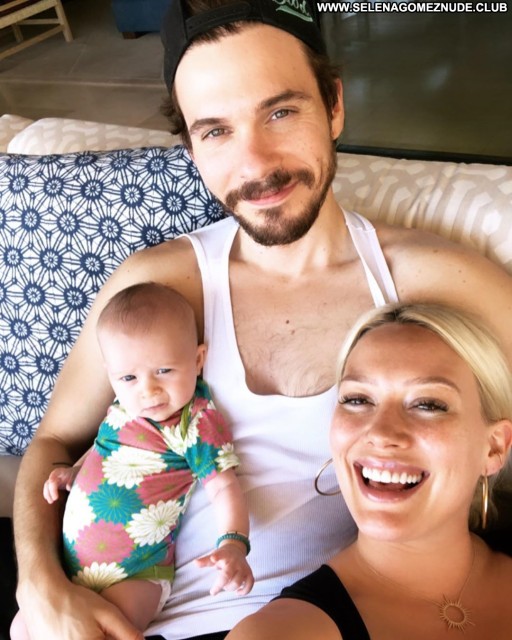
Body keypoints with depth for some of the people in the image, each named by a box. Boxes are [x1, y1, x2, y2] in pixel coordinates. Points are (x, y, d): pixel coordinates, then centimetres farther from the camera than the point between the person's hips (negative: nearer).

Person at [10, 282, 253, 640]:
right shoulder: (122, 410, 2)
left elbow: (224, 489, -16)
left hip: (136, 575, -6)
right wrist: (72, 472, 4)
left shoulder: (199, 425, -16)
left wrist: (233, 546, -31)